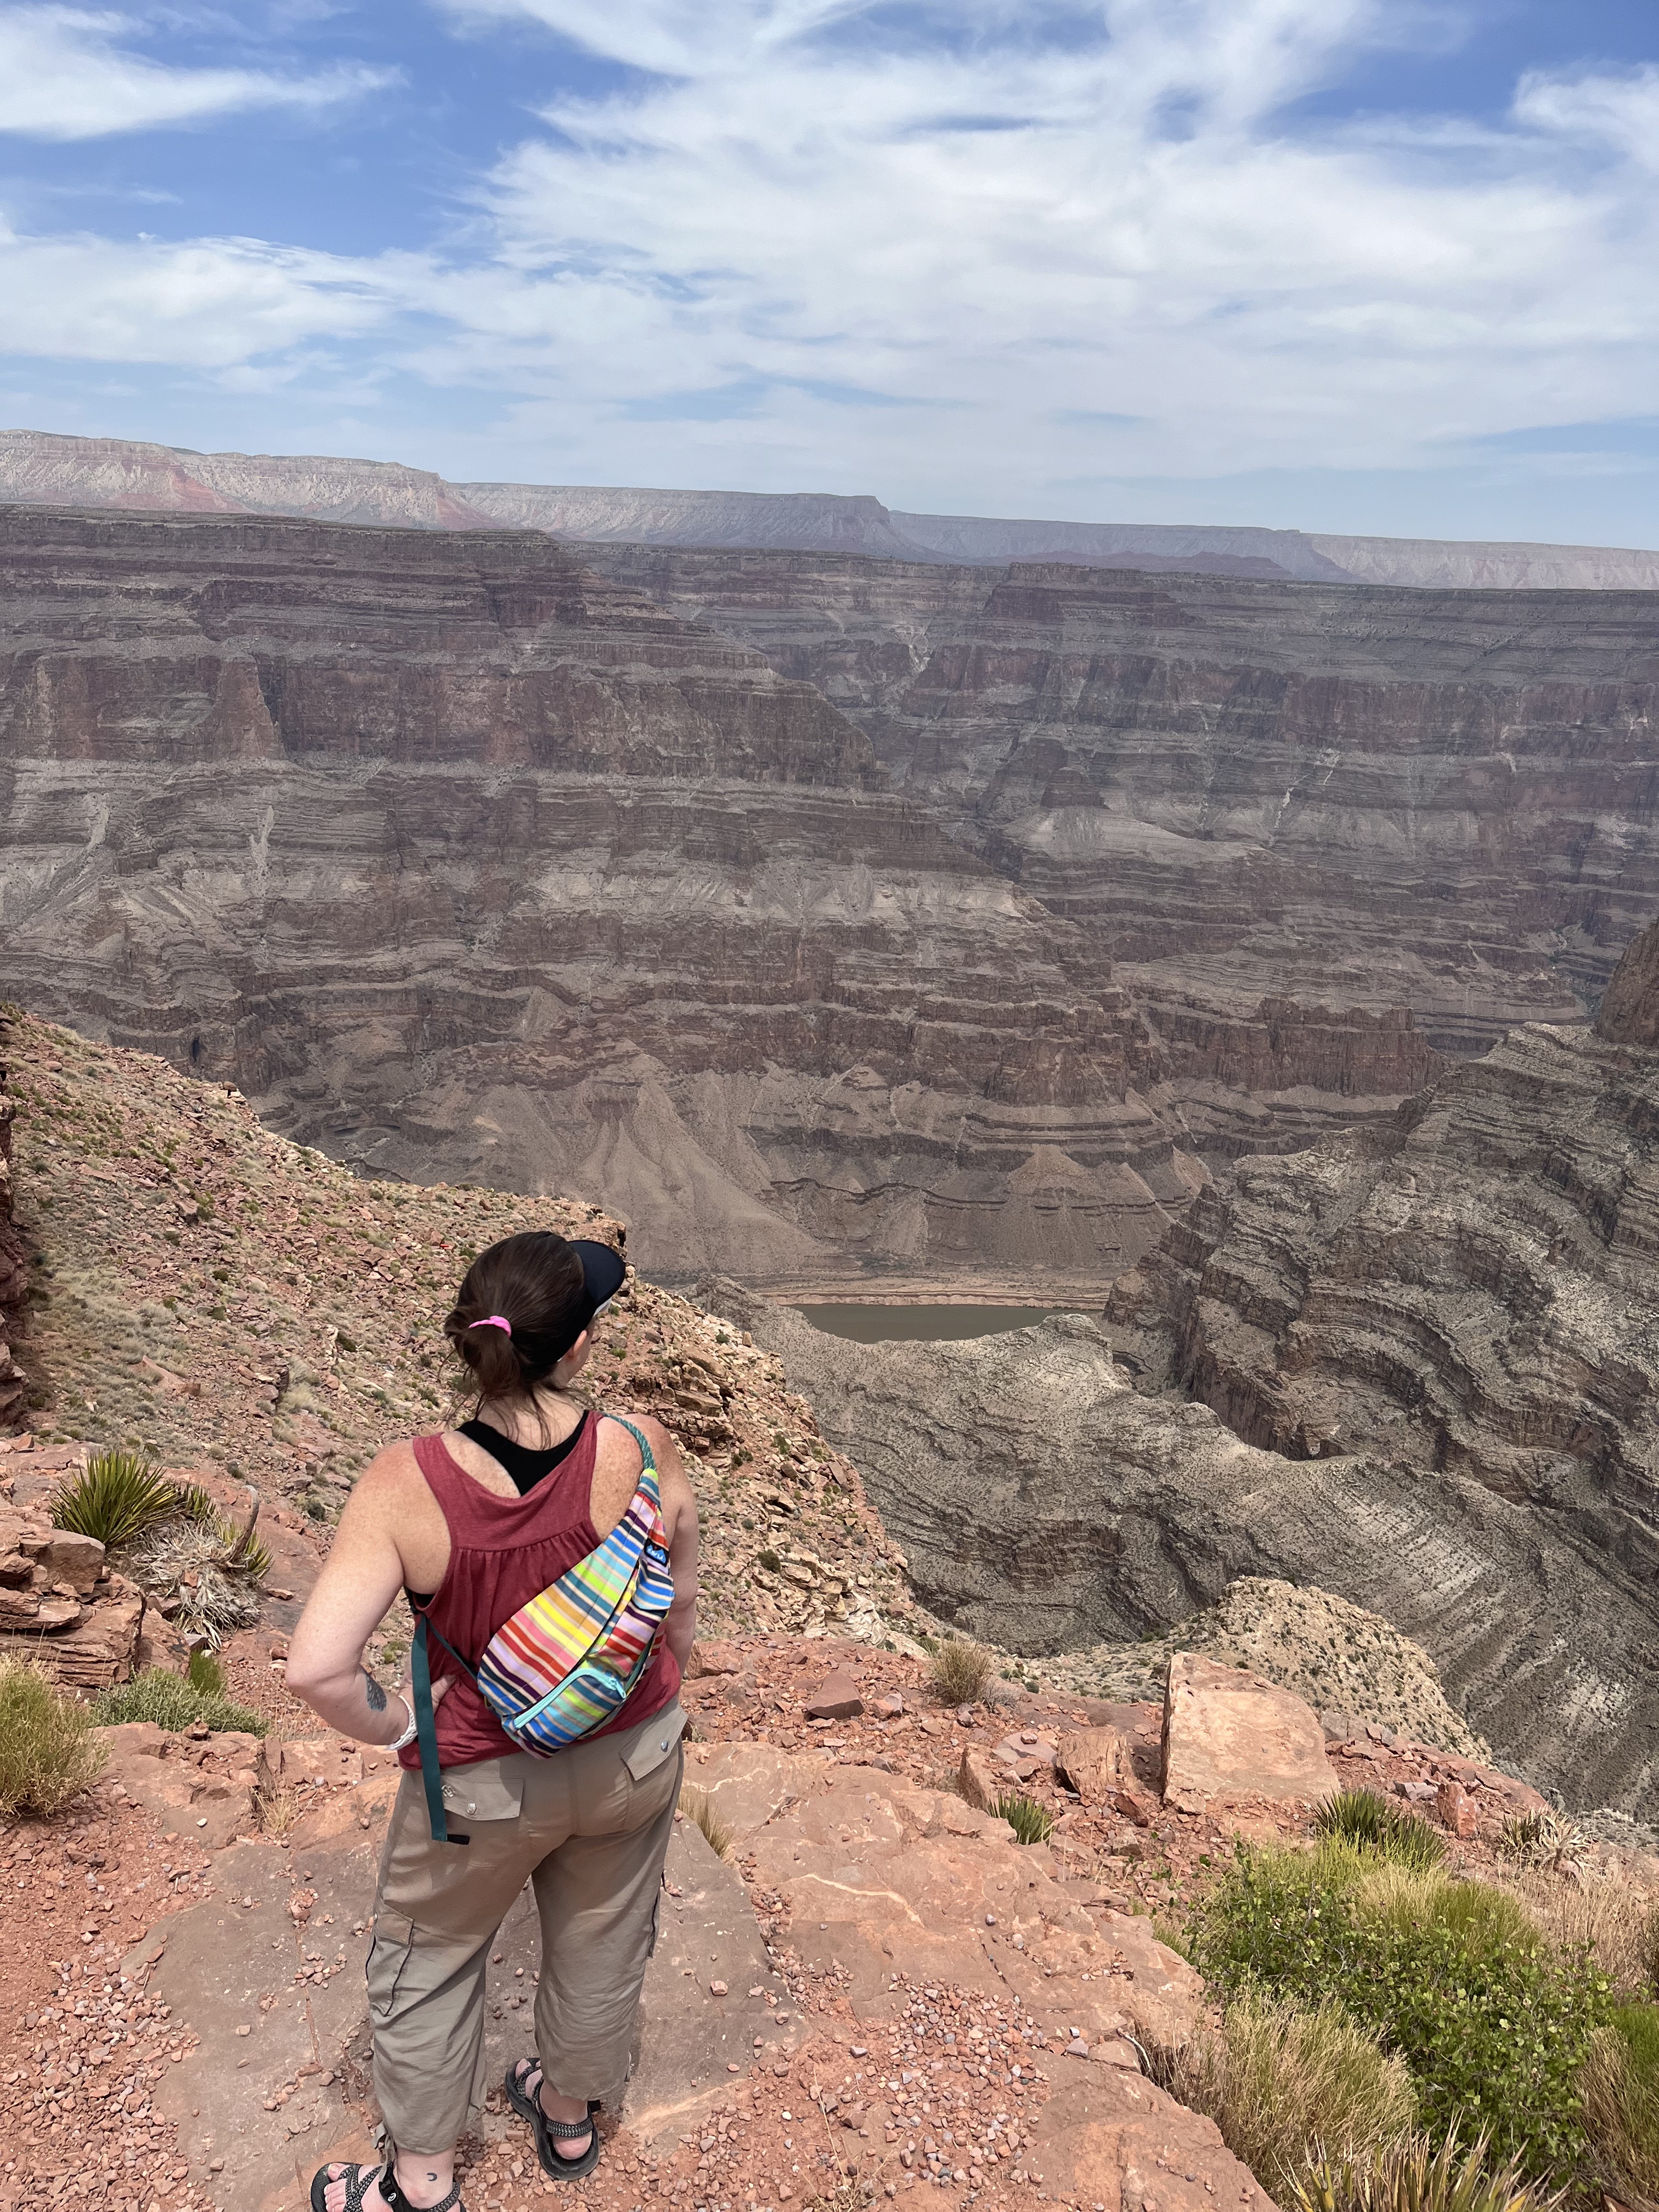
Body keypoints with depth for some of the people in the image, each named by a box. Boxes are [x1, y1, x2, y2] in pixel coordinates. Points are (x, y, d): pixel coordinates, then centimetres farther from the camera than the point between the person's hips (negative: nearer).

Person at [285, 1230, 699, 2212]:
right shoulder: (643, 1453, -24)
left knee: (428, 1964, 27)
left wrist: (400, 1725, -11)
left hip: (482, 1780, -2)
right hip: (633, 1757, 2)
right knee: (603, 1945, 29)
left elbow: (317, 1669, -31)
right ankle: (572, 2119, 56)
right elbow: (682, 1613, -8)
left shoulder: (407, 1486, -29)